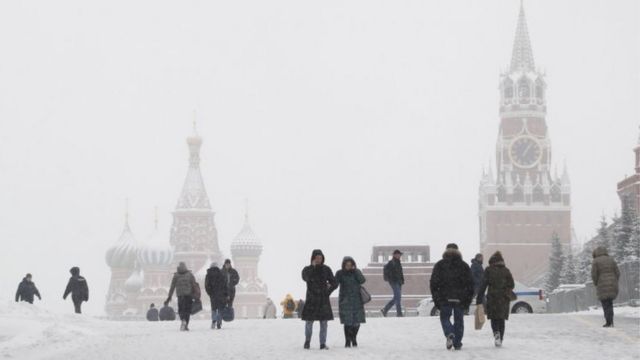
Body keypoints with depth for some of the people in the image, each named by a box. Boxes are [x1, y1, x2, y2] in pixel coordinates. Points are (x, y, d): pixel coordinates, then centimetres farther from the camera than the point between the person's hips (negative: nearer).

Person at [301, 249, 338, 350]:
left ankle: (323, 344, 0)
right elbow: (305, 278, -21)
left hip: (323, 300, 1)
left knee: (324, 323, -4)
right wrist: (313, 267, -21)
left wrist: (328, 291, -5)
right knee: (309, 322, 1)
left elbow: (334, 283, 6)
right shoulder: (307, 269, 2)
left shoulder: (326, 269, 6)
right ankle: (307, 341, 22)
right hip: (311, 300, -1)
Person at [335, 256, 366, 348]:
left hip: (357, 300, 2)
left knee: (357, 322, 2)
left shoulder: (357, 272, 7)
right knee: (347, 322, -10)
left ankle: (354, 338, 24)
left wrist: (355, 271, -13)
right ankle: (347, 341, 0)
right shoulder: (340, 273, 1)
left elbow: (362, 280, -8)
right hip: (345, 301, -2)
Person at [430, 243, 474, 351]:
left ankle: (449, 334, -18)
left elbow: (434, 283, 0)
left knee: (445, 318, 10)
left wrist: (436, 299, 5)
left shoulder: (439, 265, 4)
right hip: (460, 299, 1)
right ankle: (457, 343, 6)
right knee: (459, 320, 9)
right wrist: (468, 300, 10)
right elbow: (470, 284, 5)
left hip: (445, 298, -1)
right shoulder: (464, 265, 7)